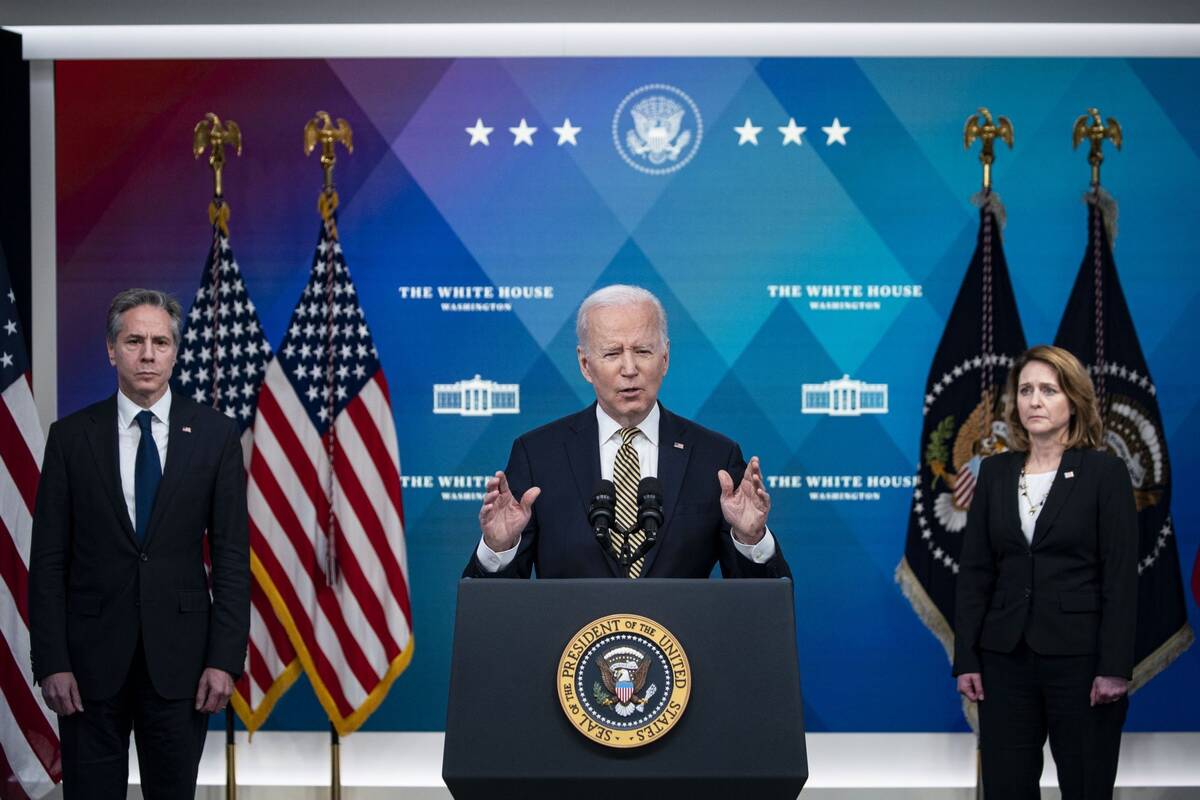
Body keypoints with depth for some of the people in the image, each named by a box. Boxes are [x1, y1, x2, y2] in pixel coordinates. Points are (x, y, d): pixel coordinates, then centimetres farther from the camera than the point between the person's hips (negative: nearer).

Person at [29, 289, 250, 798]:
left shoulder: (215, 434, 1)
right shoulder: (71, 436, 2)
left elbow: (232, 555, 1)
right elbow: (48, 559, 1)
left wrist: (225, 659, -6)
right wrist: (51, 662, -6)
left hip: (180, 657, 0)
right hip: (92, 658, 0)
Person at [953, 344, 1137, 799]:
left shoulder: (1105, 472, -3)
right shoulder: (995, 472, 8)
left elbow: (1121, 577, -7)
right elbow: (975, 570, 7)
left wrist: (1115, 667, -13)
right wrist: (966, 658, 1)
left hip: (1080, 657, -3)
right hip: (1007, 656, 4)